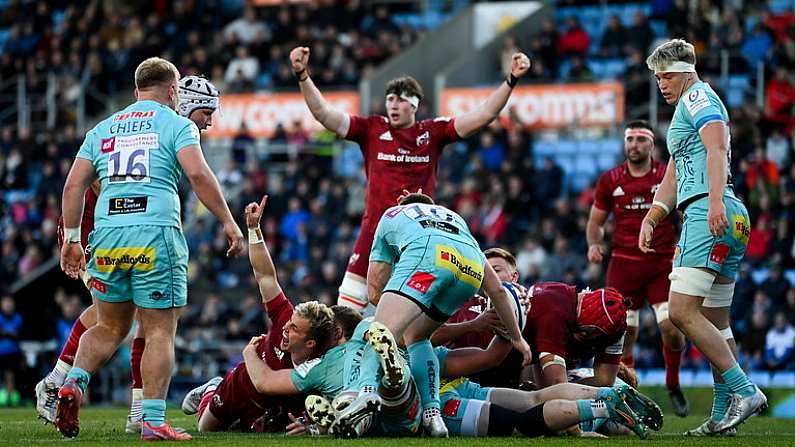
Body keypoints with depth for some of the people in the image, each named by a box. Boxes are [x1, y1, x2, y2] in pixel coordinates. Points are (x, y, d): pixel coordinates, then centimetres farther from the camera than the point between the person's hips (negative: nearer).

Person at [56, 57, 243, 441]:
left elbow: (74, 185, 14)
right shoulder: (176, 124, 6)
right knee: (159, 332, 0)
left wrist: (71, 238, 19)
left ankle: (73, 383, -6)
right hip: (156, 235, -4)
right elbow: (198, 174, -8)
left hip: (108, 235, 4)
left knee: (110, 327, 17)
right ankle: (153, 422, -5)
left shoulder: (103, 129, 19)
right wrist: (228, 222, -3)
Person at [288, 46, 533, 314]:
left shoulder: (433, 131, 5)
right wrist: (303, 75, -12)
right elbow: (323, 113, -1)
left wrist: (511, 81, -10)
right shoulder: (372, 129, 5)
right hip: (376, 229, 0)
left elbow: (483, 116, 0)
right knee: (346, 313, -5)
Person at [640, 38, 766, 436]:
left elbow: (717, 147, -19)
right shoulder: (685, 109, 29)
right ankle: (723, 414, 11)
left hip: (710, 215, -11)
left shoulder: (698, 97, -1)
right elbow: (673, 178, 35)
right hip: (725, 223, 11)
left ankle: (745, 390, -20)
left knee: (682, 312, -17)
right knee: (716, 321, 10)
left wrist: (716, 200, -31)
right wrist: (650, 220, 28)